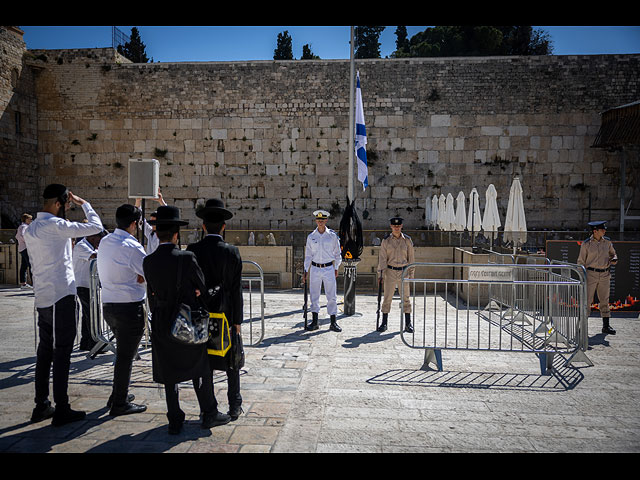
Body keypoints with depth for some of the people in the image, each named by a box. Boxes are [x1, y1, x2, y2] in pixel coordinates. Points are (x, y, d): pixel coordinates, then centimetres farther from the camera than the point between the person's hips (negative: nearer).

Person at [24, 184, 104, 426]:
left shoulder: (31, 229, 13)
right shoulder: (55, 225, -15)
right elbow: (96, 226, -14)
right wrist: (84, 204, -1)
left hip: (42, 297, 9)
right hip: (61, 296, -9)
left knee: (45, 350, 14)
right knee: (62, 351, -2)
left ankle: (41, 405, 22)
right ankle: (61, 410, 5)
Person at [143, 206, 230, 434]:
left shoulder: (148, 262, -4)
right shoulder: (187, 258, -17)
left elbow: (152, 293, 4)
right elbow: (204, 288, -8)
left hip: (162, 325, 4)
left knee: (169, 374, 13)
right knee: (200, 369, 13)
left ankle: (175, 421, 21)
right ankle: (209, 414, 23)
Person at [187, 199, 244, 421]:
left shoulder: (192, 250, -8)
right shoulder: (232, 252, -9)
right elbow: (236, 289, -7)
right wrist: (237, 320, 0)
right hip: (226, 315, 0)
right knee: (231, 362, 14)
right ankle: (234, 406, 22)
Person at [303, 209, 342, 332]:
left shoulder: (333, 235, 1)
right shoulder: (311, 236, 4)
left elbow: (337, 253, 9)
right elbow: (308, 255, 8)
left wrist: (336, 268, 8)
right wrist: (306, 272, 4)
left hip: (329, 268, -1)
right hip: (315, 268, 1)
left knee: (332, 296, 0)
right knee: (314, 296, 5)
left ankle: (333, 323, 8)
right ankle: (314, 322, 14)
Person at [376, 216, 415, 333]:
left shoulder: (407, 240, 2)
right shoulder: (386, 240, 0)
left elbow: (411, 257, 6)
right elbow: (382, 258, -3)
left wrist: (411, 274, 4)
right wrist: (380, 274, -8)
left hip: (403, 272, 1)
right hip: (390, 271, -1)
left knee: (405, 298, 4)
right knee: (387, 298, 2)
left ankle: (408, 324, 12)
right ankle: (384, 323, 12)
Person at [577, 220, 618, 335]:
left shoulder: (607, 242, 7)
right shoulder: (586, 244, -5)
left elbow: (613, 254, 22)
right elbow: (581, 261, -1)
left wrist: (614, 259, -2)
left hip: (605, 275, 4)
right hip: (591, 274, -4)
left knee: (604, 301, 10)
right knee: (587, 300, -6)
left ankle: (606, 326, 18)